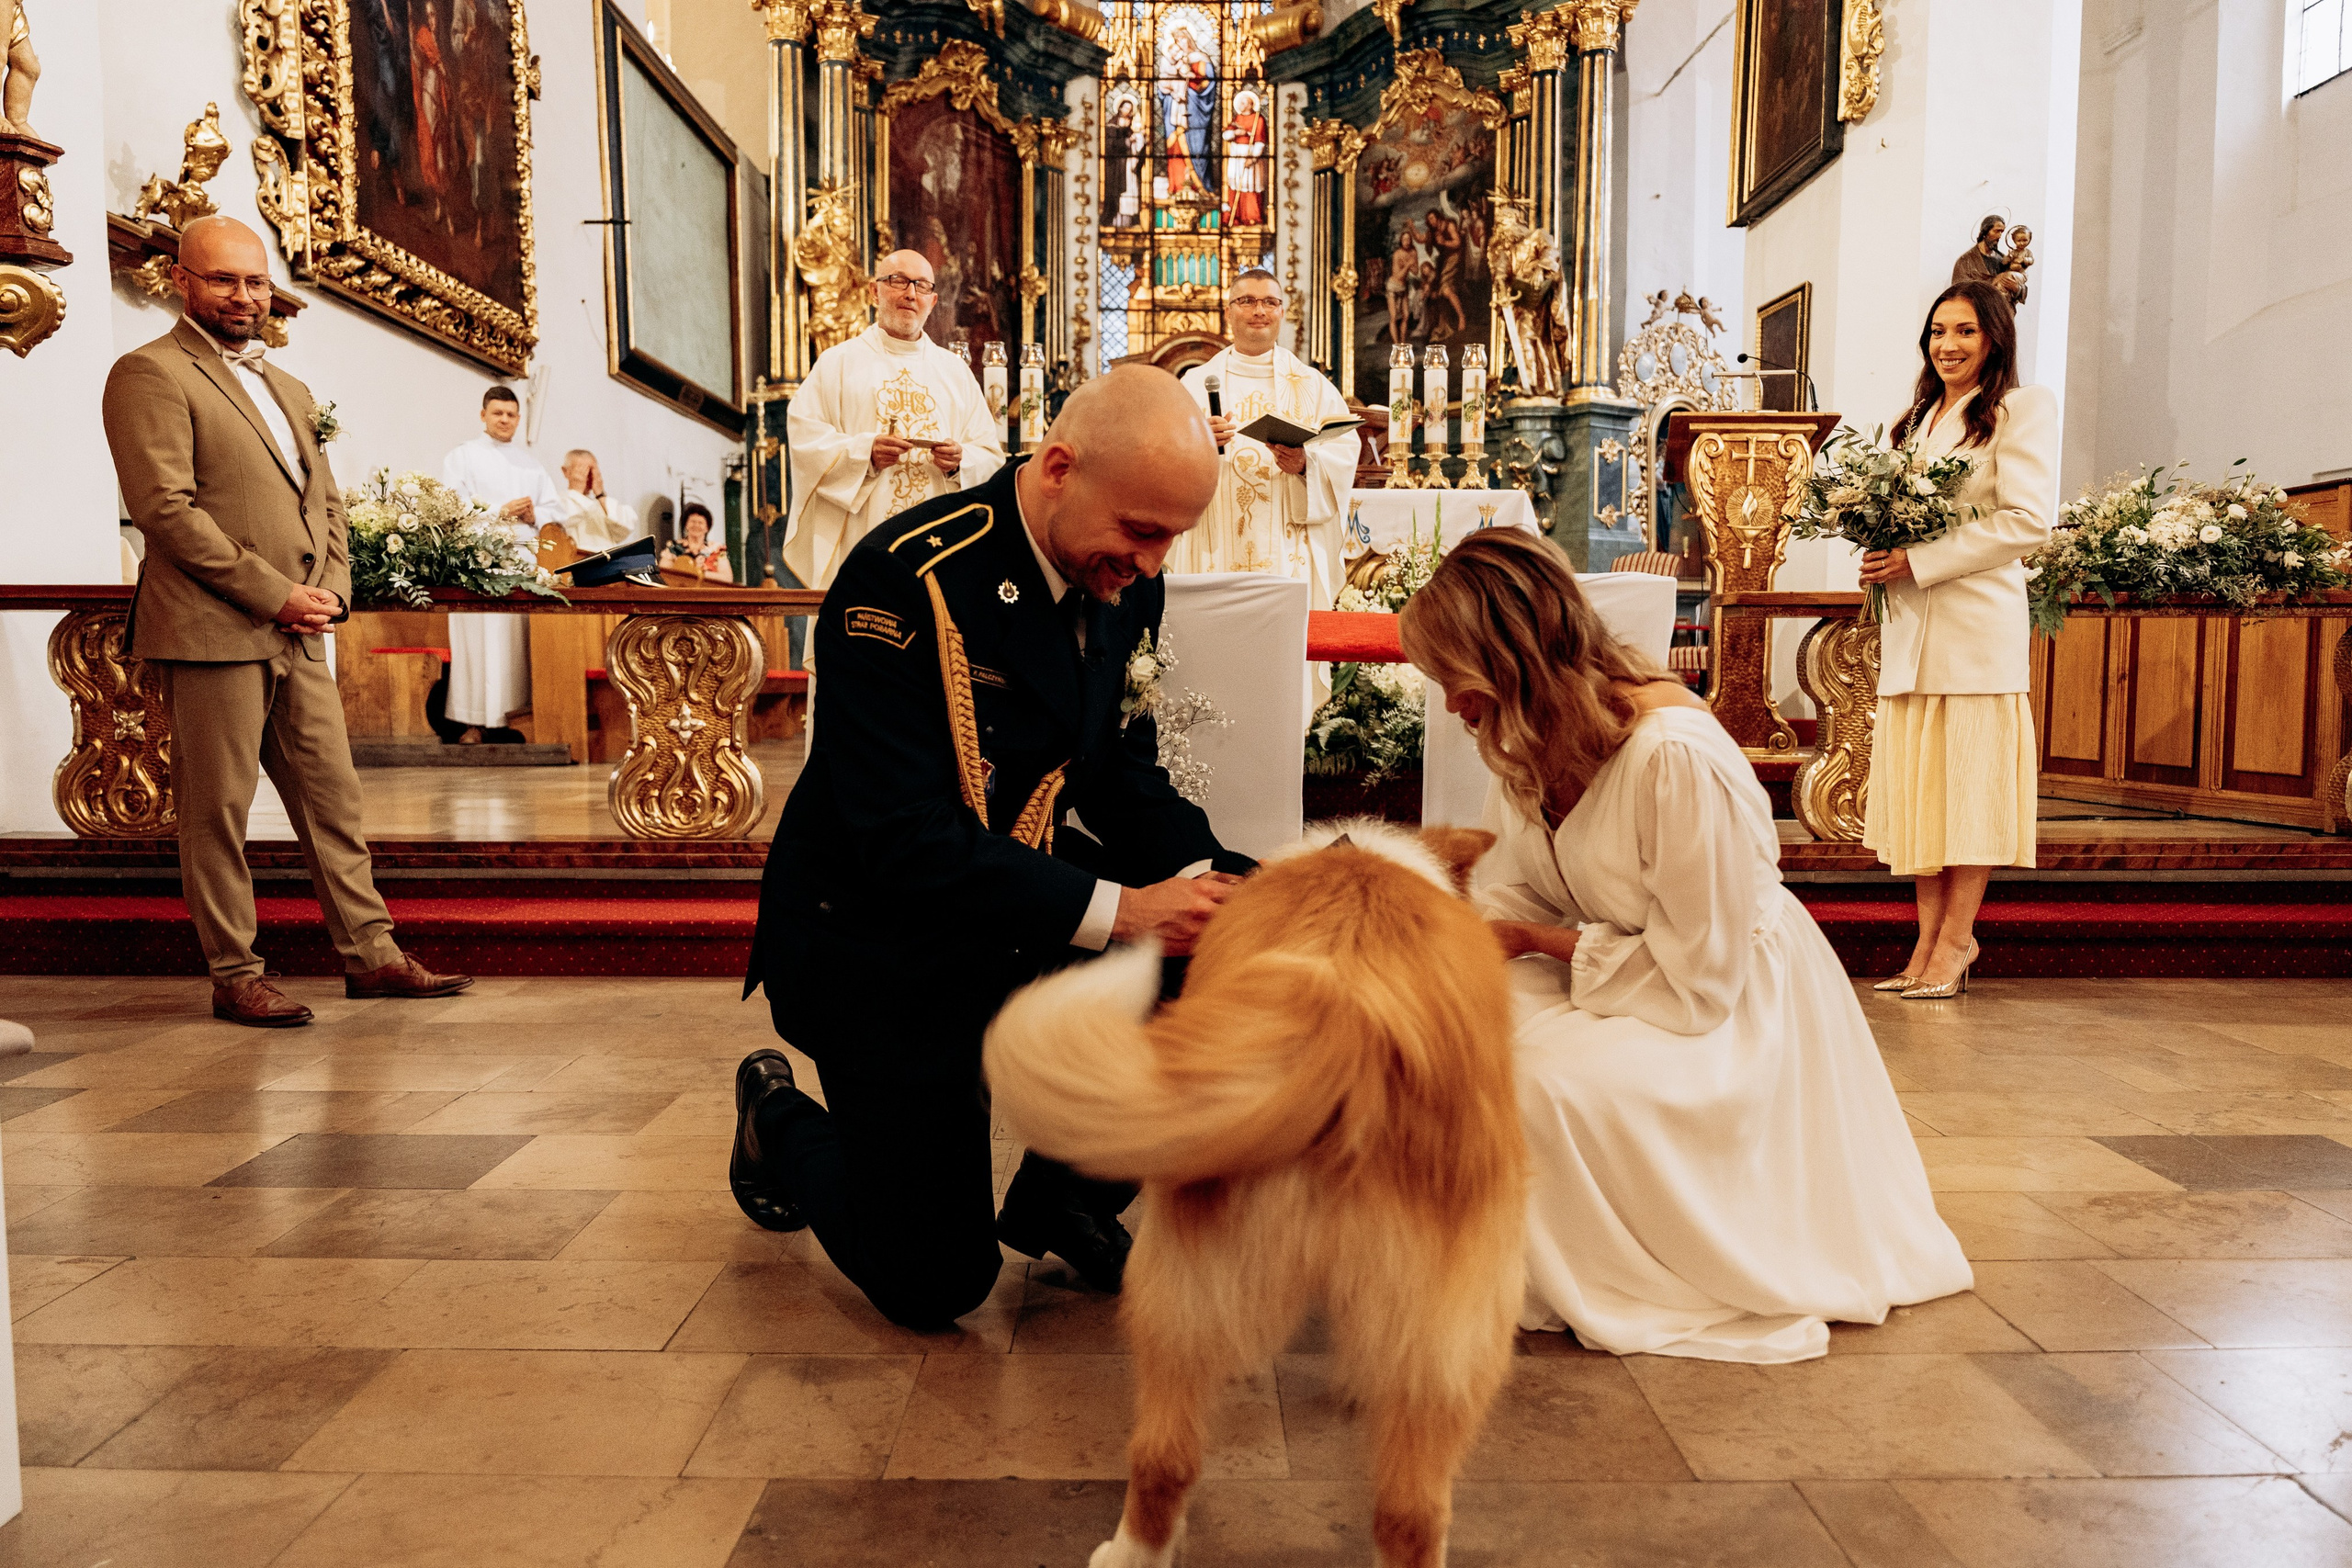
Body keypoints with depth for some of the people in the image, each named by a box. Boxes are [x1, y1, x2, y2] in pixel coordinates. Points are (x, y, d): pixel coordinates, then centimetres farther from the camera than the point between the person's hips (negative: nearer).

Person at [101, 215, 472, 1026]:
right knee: (216, 812, 1)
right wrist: (271, 593, -15)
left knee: (335, 799, 9)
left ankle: (370, 953, 16)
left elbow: (324, 499, 23)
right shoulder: (150, 374, -4)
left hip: (297, 633, 8)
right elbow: (164, 505, -14)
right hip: (212, 632, -7)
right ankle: (235, 974, 10)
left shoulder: (288, 389, 22)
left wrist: (330, 587, 4)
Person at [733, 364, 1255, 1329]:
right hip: (879, 943, -6)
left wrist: (1200, 875, -17)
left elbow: (1123, 769, 3)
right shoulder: (903, 582, -26)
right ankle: (781, 1124, 28)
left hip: (1028, 907, 7)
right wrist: (1119, 911, -35)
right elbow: (907, 843, -30)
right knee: (937, 1286, -3)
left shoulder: (1125, 582, -4)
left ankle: (1061, 1202, 10)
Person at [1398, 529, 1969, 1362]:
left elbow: (1699, 973, -25)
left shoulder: (1676, 755, -31)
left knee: (1552, 1076, -31)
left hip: (1736, 1011, -7)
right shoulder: (1529, 744, -6)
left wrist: (1538, 939, -23)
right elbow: (1513, 893, 3)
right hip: (1610, 970, 7)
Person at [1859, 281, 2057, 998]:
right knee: (1917, 781, 4)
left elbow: (2027, 521, -10)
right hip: (1909, 627, 6)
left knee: (1968, 778, -4)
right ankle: (1928, 940, 8)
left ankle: (1956, 939, 2)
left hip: (1975, 622, -6)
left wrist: (1918, 561, -14)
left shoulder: (2021, 408, 1)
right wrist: (1881, 552, 3)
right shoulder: (1916, 419, 22)